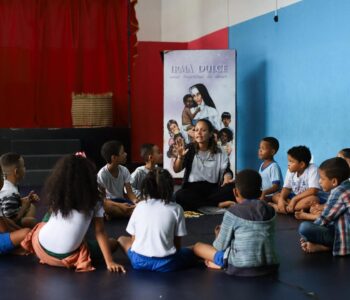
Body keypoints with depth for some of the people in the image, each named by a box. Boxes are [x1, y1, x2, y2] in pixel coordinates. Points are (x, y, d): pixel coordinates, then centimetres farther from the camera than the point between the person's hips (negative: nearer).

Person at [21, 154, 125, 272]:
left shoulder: (56, 194, -2)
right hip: (67, 258, -3)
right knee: (113, 243, 13)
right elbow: (100, 232, -10)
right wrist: (109, 262, -7)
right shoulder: (94, 201, -9)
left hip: (41, 249, 3)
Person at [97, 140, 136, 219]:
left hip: (121, 201, 5)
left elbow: (130, 192, -4)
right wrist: (119, 205, -33)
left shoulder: (124, 171, -3)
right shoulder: (102, 174, -17)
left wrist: (136, 201, -28)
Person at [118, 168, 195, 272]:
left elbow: (133, 239, 7)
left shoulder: (139, 206, 3)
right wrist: (172, 254, 19)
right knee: (190, 252, 28)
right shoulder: (176, 209, -3)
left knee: (122, 239, 29)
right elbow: (177, 243, 1)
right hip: (164, 263, 1)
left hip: (138, 261, -1)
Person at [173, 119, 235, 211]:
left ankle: (195, 204, -21)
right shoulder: (189, 149, 6)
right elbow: (177, 170, -2)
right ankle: (219, 204, -27)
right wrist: (180, 157, -23)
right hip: (192, 188, -1)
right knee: (179, 195, -34)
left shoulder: (219, 153, 9)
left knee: (231, 189, -29)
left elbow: (226, 170, 1)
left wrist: (227, 179, -23)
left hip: (212, 188, 1)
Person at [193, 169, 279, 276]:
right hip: (269, 265, 5)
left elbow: (220, 247, -2)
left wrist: (219, 234, 21)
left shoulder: (232, 212, -7)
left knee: (198, 247, 10)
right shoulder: (271, 211, 7)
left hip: (240, 267, -4)